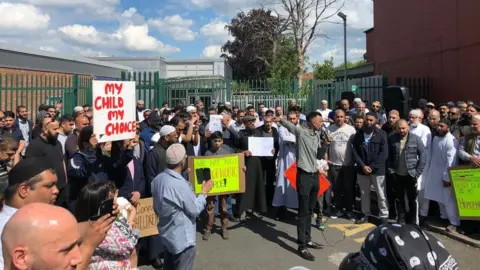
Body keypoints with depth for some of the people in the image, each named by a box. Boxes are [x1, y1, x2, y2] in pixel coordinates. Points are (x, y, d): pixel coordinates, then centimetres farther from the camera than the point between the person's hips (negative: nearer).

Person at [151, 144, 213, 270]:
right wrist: (204, 192, -6)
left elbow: (156, 209, 7)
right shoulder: (180, 185, -32)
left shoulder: (158, 179, -5)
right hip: (182, 238, -8)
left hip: (167, 233, 8)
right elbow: (195, 210, -18)